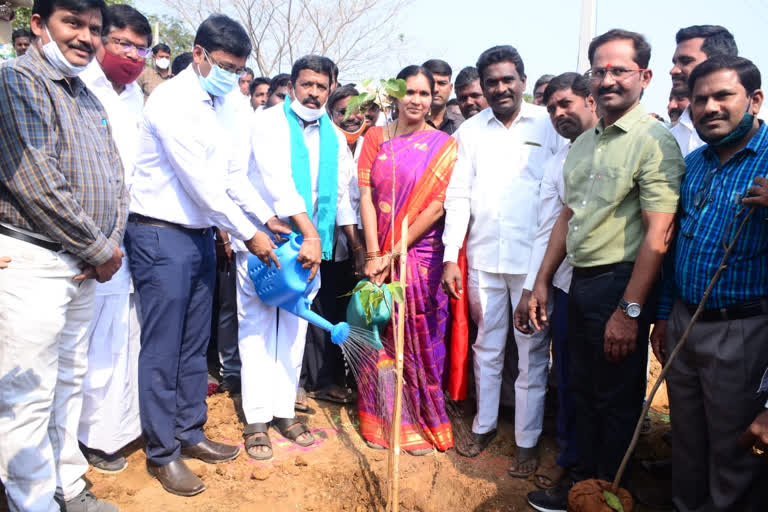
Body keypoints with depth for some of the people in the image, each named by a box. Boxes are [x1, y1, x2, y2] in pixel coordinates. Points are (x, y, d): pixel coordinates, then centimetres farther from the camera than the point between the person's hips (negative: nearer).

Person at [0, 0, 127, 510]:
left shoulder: (90, 100, 16)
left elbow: (116, 181, 15)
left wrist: (110, 243, -2)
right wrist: (101, 249, -11)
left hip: (85, 269, 8)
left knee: (70, 381, 17)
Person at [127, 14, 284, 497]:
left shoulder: (226, 106, 9)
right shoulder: (172, 101, -14)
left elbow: (234, 175, 11)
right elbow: (200, 182, -18)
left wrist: (268, 216, 0)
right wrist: (249, 234, -14)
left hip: (201, 235, 8)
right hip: (162, 235, -7)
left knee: (194, 344, 14)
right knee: (162, 349, 1)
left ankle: (190, 432, 29)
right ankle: (162, 452, 16)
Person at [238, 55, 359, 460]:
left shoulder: (334, 137, 12)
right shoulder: (269, 123, -5)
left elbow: (342, 194, 18)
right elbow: (278, 181, -19)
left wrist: (356, 245, 15)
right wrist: (309, 232, -26)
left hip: (310, 246, 5)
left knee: (294, 330, 9)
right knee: (258, 327, 2)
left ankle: (284, 410, 21)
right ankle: (257, 419, 11)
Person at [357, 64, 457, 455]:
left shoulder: (443, 145, -1)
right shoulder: (375, 137, 6)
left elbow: (437, 206, -8)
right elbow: (366, 197, 0)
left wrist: (395, 253, -12)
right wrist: (373, 254, -9)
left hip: (421, 254, -2)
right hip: (380, 253, 2)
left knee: (419, 339, 5)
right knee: (380, 338, 8)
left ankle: (421, 423, 23)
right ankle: (381, 419, 25)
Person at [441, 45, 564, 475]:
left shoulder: (549, 126, 0)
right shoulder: (471, 131, 8)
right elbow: (459, 195, 6)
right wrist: (451, 256, 0)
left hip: (533, 258, -2)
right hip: (483, 257, 3)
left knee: (533, 354, 6)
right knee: (486, 347, 14)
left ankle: (528, 441, 21)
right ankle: (484, 425, 31)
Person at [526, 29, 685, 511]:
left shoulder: (654, 140, -12)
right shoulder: (584, 143, 12)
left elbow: (657, 237, -18)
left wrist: (630, 311, -20)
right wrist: (542, 282, 13)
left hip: (620, 285, -7)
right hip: (580, 283, 8)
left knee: (617, 401, 8)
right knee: (582, 391, 18)